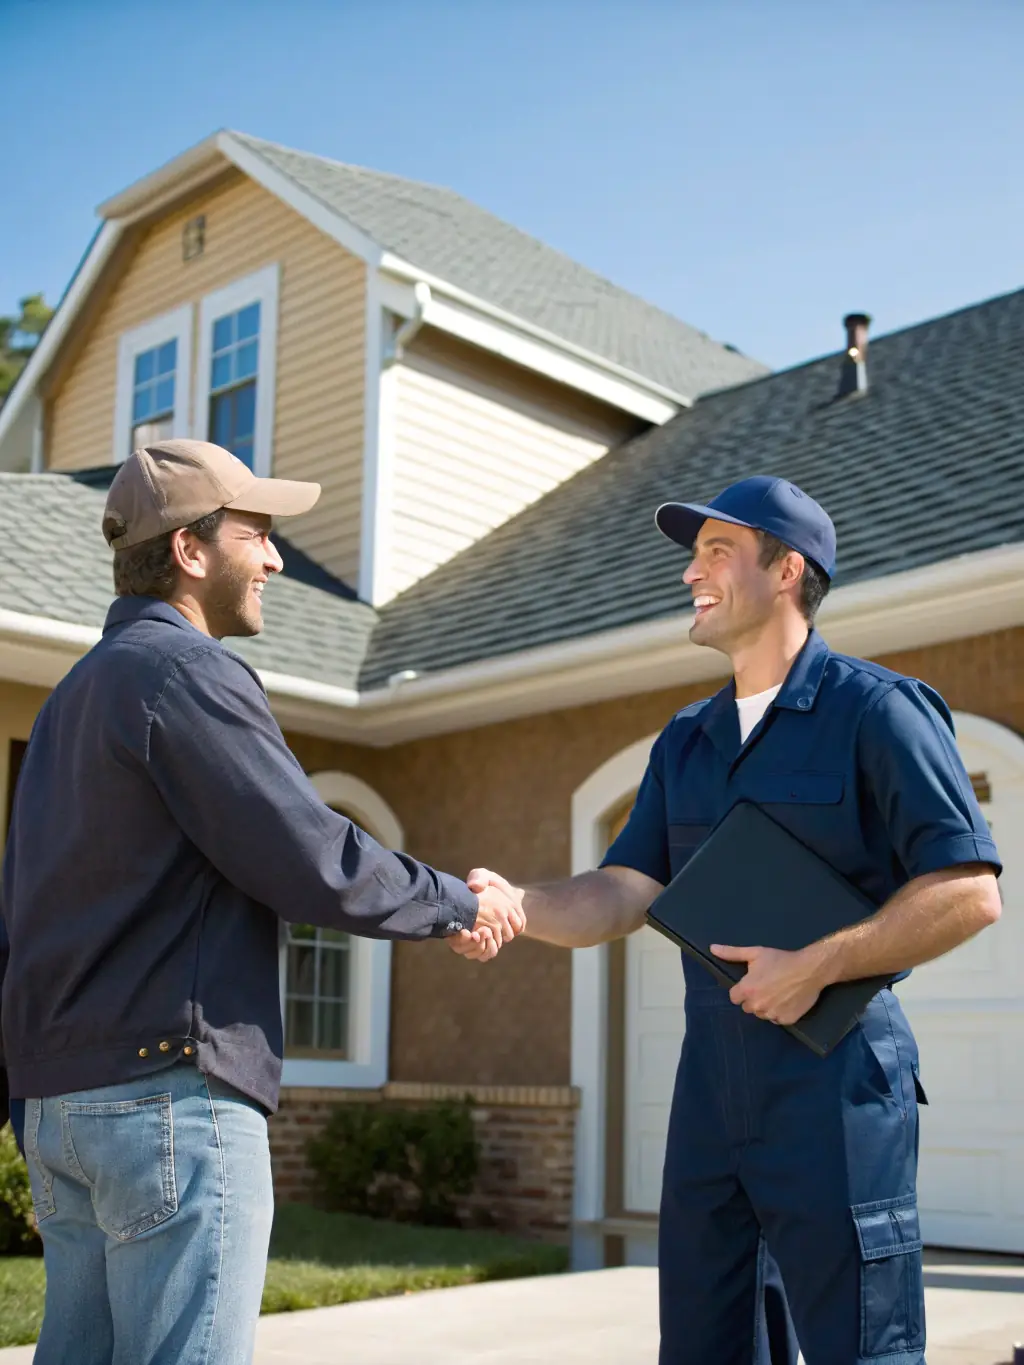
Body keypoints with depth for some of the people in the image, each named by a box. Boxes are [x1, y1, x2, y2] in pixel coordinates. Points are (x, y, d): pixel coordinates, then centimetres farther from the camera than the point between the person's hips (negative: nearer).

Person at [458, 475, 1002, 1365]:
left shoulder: (874, 709, -6)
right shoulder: (686, 742, 14)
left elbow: (970, 893, -12)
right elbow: (624, 893, 5)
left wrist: (817, 966, -17)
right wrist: (516, 904, -13)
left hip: (836, 1083, -7)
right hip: (710, 1084, 7)